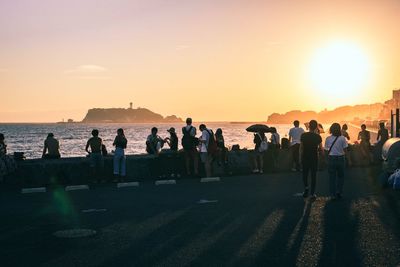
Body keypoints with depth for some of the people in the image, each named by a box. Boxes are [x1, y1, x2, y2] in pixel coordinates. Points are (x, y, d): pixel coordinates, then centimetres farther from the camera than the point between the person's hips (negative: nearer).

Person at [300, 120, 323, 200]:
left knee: (305, 174, 18)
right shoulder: (318, 136, -8)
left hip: (305, 158, 0)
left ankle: (306, 187, -1)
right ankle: (312, 193, 7)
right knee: (313, 175, 6)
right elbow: (321, 148, -2)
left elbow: (301, 148, -2)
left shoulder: (303, 135, -7)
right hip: (314, 158, 0)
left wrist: (300, 158, 8)